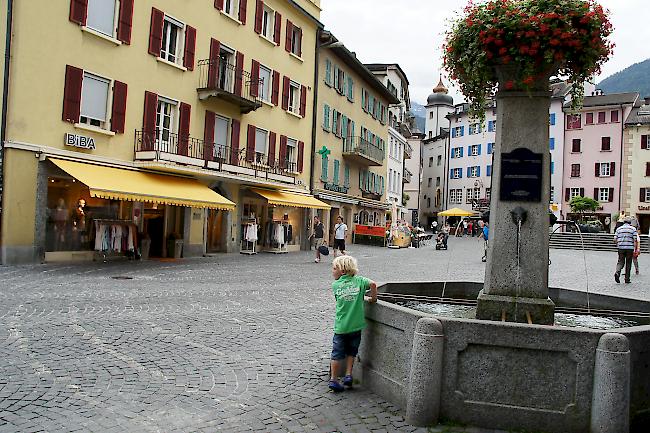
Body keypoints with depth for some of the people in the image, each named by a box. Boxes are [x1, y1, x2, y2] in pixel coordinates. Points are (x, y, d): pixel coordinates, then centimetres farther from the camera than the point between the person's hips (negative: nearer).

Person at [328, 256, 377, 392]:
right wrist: (373, 298, -3)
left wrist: (364, 298, 20)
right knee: (351, 352, 18)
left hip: (340, 326, 0)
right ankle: (348, 376, 15)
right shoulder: (358, 280, 0)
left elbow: (350, 298, 13)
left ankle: (333, 379, 14)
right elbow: (372, 284, -17)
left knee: (337, 353, 9)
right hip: (356, 325, 0)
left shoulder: (335, 285, 2)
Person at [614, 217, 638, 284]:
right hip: (630, 248, -1)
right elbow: (635, 240, -5)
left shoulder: (619, 229, 7)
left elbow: (615, 239, 2)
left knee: (620, 262, 8)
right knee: (628, 263, 7)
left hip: (621, 248, 1)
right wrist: (635, 249, -4)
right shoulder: (633, 229, 2)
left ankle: (617, 272, -20)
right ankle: (627, 279, 11)